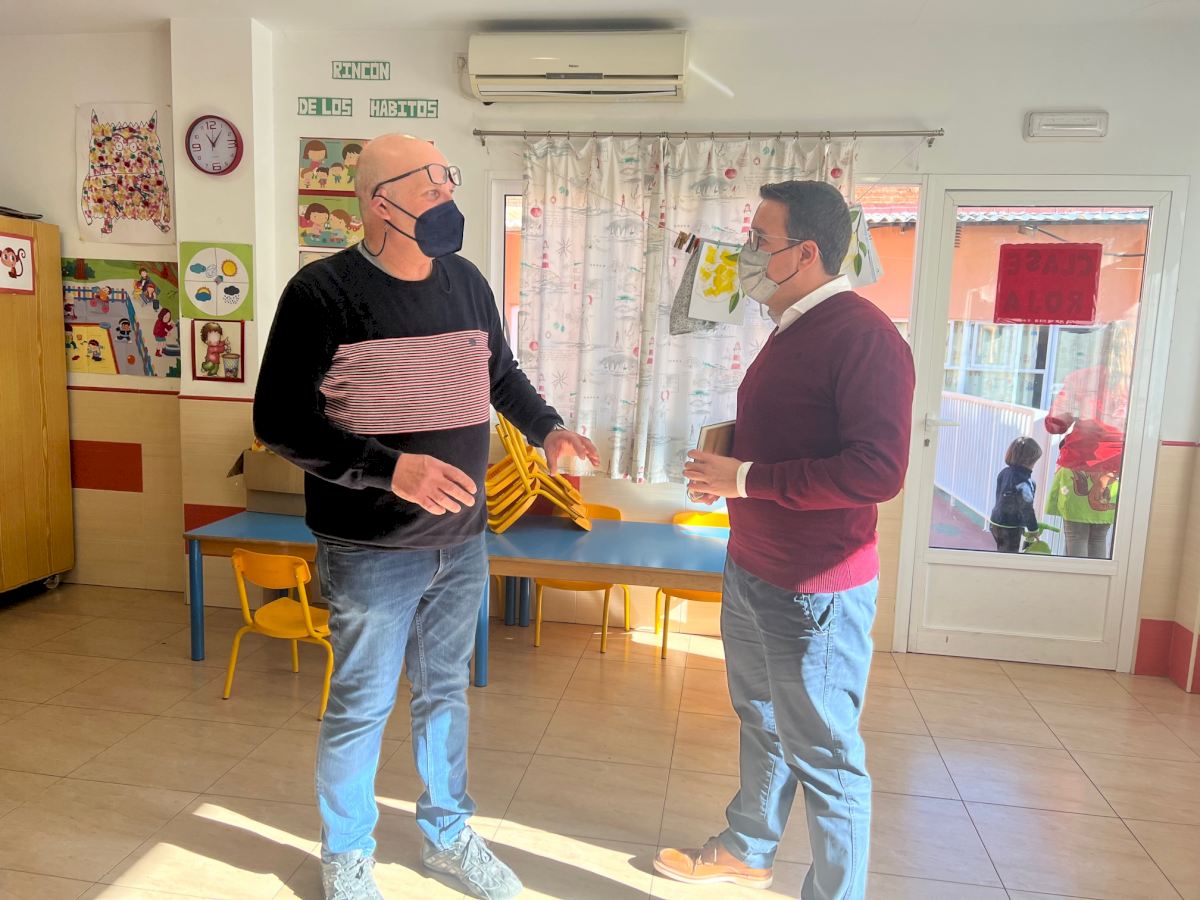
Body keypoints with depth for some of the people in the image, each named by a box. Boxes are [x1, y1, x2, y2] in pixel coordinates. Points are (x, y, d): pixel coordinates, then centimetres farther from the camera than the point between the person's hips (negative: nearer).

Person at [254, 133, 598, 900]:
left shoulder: (467, 281, 4)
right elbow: (279, 420, -14)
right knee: (364, 705, 11)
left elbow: (501, 373, 18)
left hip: (463, 542, 5)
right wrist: (391, 468, -27)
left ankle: (449, 835, 42)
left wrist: (547, 429, -1)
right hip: (371, 551, -5)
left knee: (446, 692, 20)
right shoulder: (323, 290, -14)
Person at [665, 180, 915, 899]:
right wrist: (730, 445, 4)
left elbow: (877, 470, -27)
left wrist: (748, 479, -22)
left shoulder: (863, 335, -19)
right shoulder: (793, 330, 12)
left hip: (815, 591, -10)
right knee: (762, 723, 24)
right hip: (752, 572, 10)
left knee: (823, 753, 6)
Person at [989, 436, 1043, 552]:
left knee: (1003, 556, 20)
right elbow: (1026, 508, -20)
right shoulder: (1023, 483, -22)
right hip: (1011, 528, -8)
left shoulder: (1004, 472, 2)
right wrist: (1033, 529, -8)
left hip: (996, 522, 8)